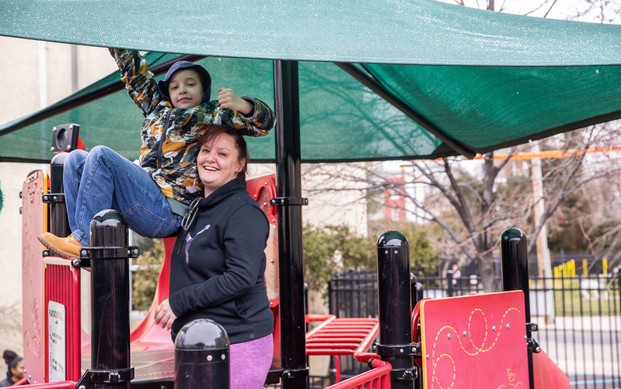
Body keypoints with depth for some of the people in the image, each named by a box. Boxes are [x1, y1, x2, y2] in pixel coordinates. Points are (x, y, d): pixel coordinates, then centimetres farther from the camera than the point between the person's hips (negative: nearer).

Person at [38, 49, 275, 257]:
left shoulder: (213, 115, 8)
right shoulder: (158, 108, 26)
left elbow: (265, 122, -2)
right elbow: (134, 68, 32)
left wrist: (241, 105, -21)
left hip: (167, 212, -8)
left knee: (101, 155, -21)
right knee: (76, 159, 5)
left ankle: (85, 240, -22)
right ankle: (81, 240, -10)